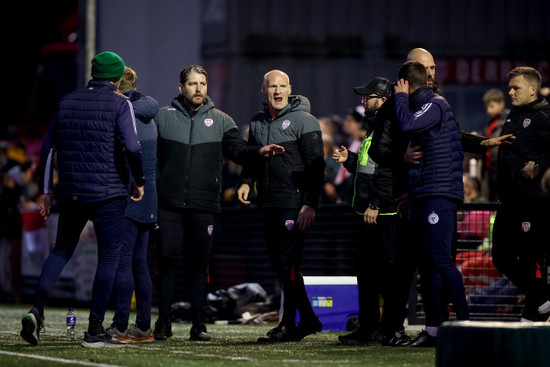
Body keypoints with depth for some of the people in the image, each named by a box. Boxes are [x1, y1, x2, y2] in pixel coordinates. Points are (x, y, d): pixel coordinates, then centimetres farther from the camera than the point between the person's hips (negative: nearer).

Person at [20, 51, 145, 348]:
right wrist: (139, 181, 0)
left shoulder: (68, 102, 11)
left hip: (70, 192, 4)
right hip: (108, 194, -4)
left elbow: (48, 147, 11)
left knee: (61, 250, 17)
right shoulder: (119, 104, -4)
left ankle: (37, 310, -4)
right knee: (109, 257, 3)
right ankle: (94, 331, -2)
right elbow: (132, 147, -16)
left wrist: (44, 191, 16)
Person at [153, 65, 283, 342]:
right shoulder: (163, 117, 7)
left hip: (204, 206, 1)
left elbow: (238, 149, 0)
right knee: (166, 261, -1)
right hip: (169, 204, -1)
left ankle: (198, 325, 7)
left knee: (200, 266, 2)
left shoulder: (220, 121, 9)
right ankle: (163, 322, 8)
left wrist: (259, 152, -18)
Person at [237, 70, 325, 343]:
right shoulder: (257, 123, 14)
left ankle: (289, 325, -5)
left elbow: (316, 165, -10)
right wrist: (246, 181, 7)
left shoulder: (303, 121, -6)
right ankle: (308, 320, 18)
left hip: (295, 205, -7)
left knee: (288, 262, -10)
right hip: (269, 205, 7)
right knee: (279, 262, 9)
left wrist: (310, 204, -17)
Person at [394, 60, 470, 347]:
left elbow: (408, 125, -23)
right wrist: (412, 191, 24)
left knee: (440, 257, -17)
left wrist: (400, 96, -5)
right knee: (426, 264, 8)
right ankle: (432, 328, 11)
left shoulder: (436, 105, -6)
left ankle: (465, 320, -18)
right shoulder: (424, 107, 22)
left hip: (439, 194, -10)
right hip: (422, 196, 10)